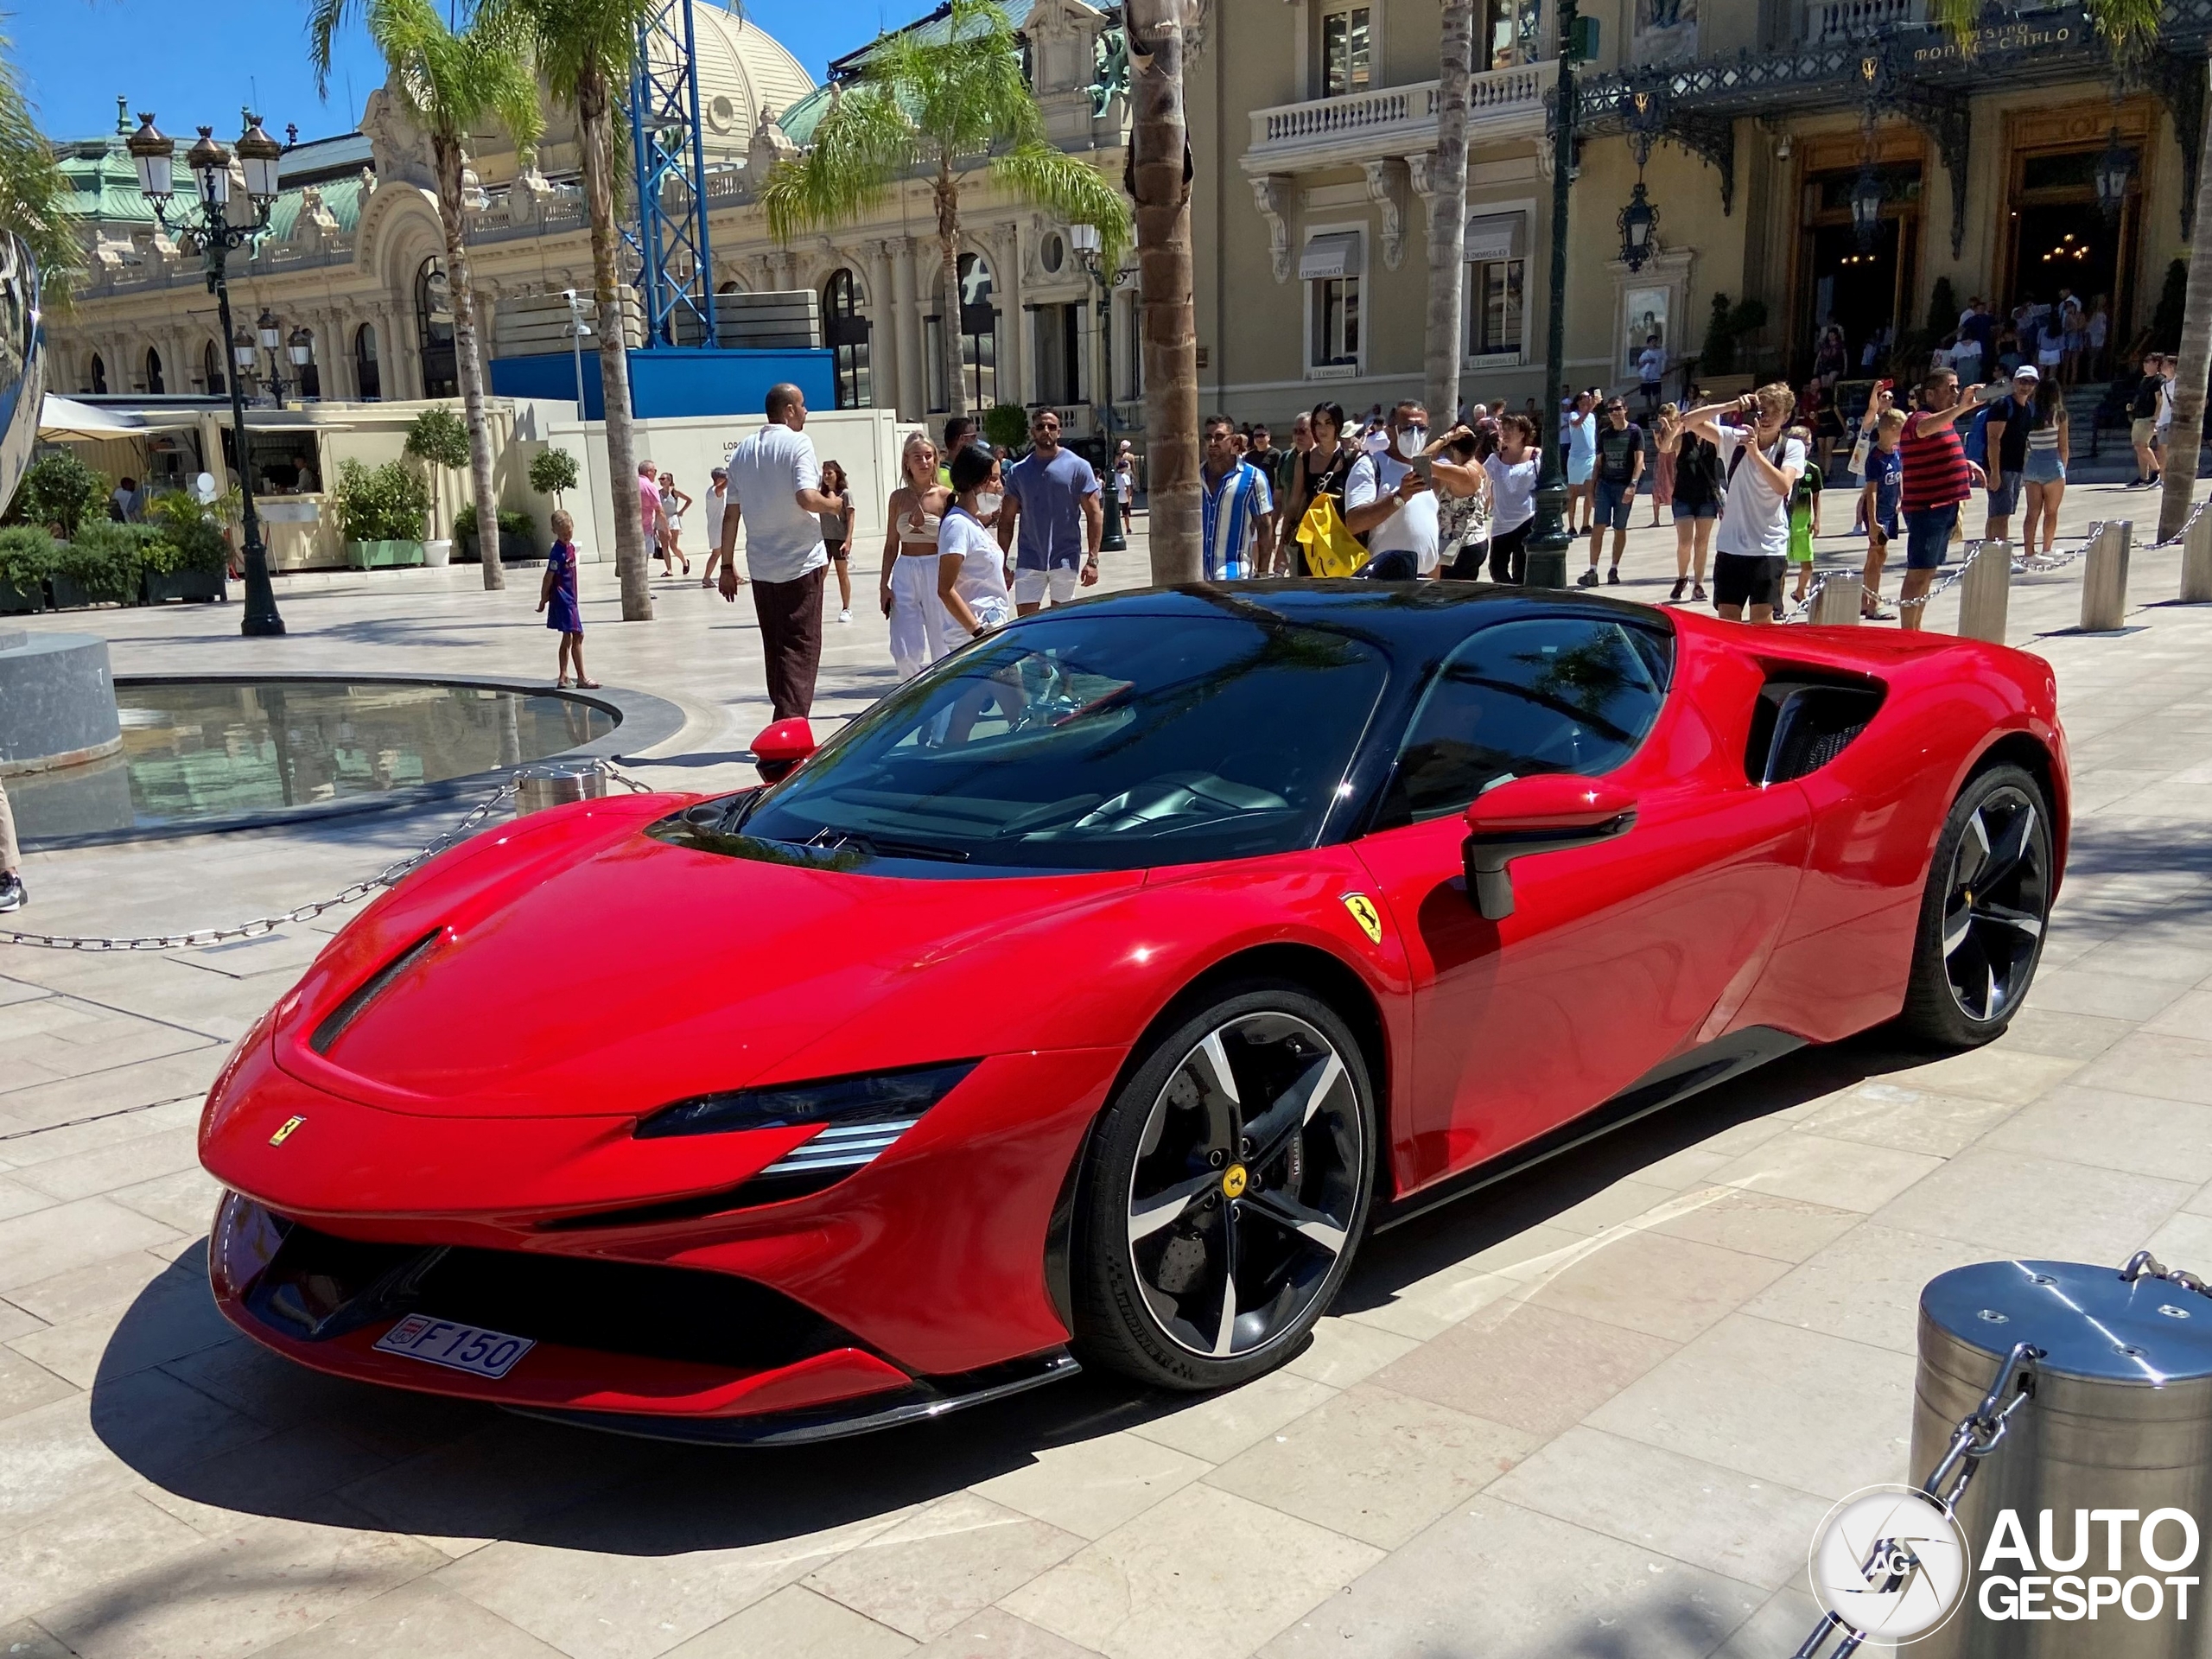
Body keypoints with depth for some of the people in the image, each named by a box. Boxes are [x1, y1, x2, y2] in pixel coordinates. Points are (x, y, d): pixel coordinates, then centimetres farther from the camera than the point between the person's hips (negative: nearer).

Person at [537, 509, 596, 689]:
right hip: (562, 598, -9)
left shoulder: (571, 547, 10)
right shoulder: (558, 552, -18)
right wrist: (543, 600, -10)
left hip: (569, 598, 9)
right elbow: (549, 578, -14)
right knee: (577, 635, -9)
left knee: (568, 637, 12)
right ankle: (581, 678, -7)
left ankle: (563, 677, 18)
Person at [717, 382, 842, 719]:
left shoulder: (743, 451, 10)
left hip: (761, 566, 6)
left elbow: (731, 513, 10)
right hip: (801, 564, -6)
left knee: (775, 648, 15)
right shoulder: (798, 443, -8)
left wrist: (727, 566, 14)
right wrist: (833, 504, -2)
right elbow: (807, 498, -23)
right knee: (801, 649, -3)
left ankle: (783, 721, 23)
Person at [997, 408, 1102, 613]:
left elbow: (1095, 513, -3)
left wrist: (1092, 560, -11)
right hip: (1029, 561, 2)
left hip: (1065, 559, -2)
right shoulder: (1018, 471, 7)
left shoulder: (1078, 467, 0)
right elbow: (1006, 521, 9)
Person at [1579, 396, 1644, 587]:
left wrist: (1633, 485, -18)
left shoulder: (1634, 431, -2)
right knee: (1597, 527, -8)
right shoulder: (1604, 434, 10)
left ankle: (1614, 569, 18)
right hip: (1605, 484, 3)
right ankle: (1592, 571, -10)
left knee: (1620, 529, 6)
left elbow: (1639, 460, -8)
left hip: (1624, 486, -3)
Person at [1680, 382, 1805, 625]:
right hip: (1730, 544, 2)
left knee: (1762, 618, -6)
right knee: (1727, 618, 3)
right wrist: (1731, 406, -14)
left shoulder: (1792, 448, -1)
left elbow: (1782, 486, -18)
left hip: (1769, 547, -2)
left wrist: (1755, 452, -23)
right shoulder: (1734, 438, 4)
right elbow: (1689, 421, -4)